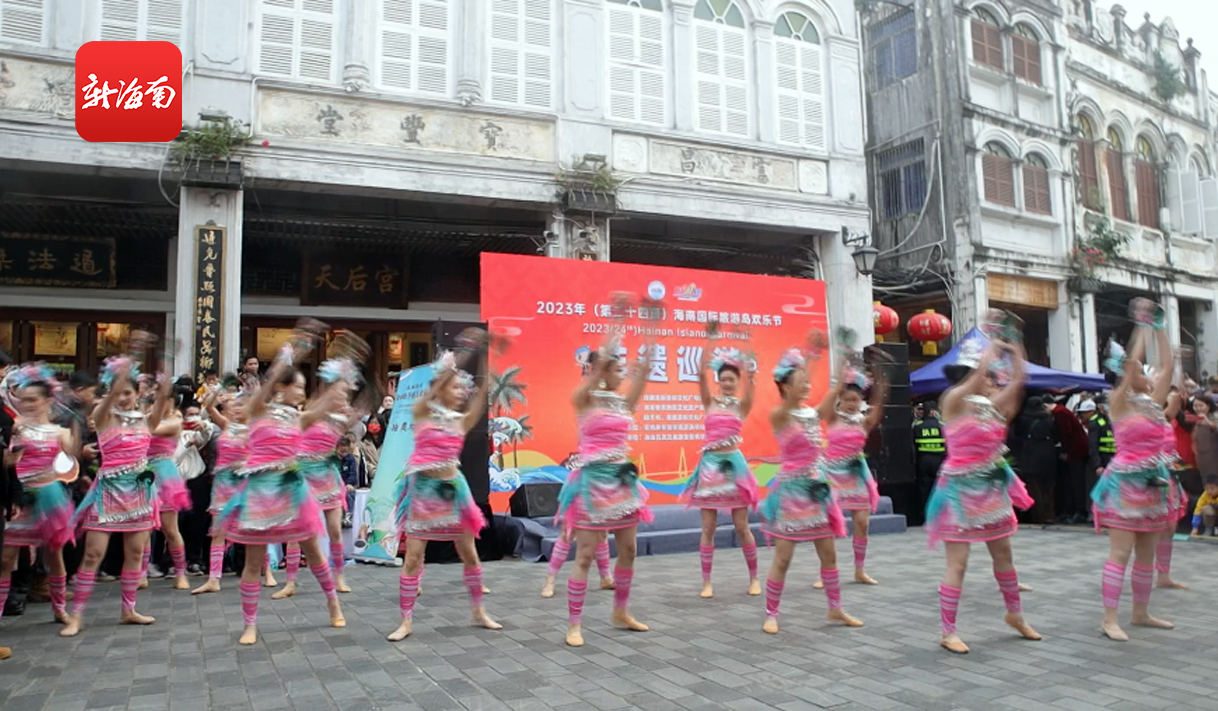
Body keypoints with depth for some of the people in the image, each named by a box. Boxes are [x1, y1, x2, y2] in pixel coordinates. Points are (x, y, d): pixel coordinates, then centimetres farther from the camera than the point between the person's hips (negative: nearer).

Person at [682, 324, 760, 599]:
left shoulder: (742, 405, 3)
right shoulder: (710, 402, 6)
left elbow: (749, 378, -10)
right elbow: (702, 373, -7)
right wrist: (711, 339, -10)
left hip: (733, 462, -1)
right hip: (710, 463, 1)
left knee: (741, 526, 4)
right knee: (708, 527, 3)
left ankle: (754, 578, 19)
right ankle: (707, 581, 11)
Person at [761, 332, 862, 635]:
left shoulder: (812, 413, 7)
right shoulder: (778, 415, -12)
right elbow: (791, 398, -31)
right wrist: (809, 357, -34)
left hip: (816, 487, 7)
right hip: (791, 489, -7)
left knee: (829, 554, 13)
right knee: (782, 558, -1)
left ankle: (835, 608, 29)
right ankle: (771, 615, 12)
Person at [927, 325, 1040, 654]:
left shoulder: (991, 406, 6)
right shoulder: (953, 402, -13)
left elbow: (1017, 380, 6)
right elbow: (980, 371, -25)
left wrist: (1013, 348, 1)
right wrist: (992, 342, -14)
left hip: (992, 487, 7)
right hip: (961, 489, -7)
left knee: (1003, 553, 20)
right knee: (957, 563, -4)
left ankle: (1015, 614, 40)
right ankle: (948, 632, 6)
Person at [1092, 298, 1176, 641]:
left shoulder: (1152, 402, 10)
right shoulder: (1119, 402, -9)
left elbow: (1167, 365, 9)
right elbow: (1132, 362, -19)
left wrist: (1159, 328, 9)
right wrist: (1143, 326, -11)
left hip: (1152, 483, 7)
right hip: (1125, 483, -7)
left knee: (1146, 555, 13)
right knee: (1120, 553, -7)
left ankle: (1141, 612, 25)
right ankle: (1110, 619, -4)